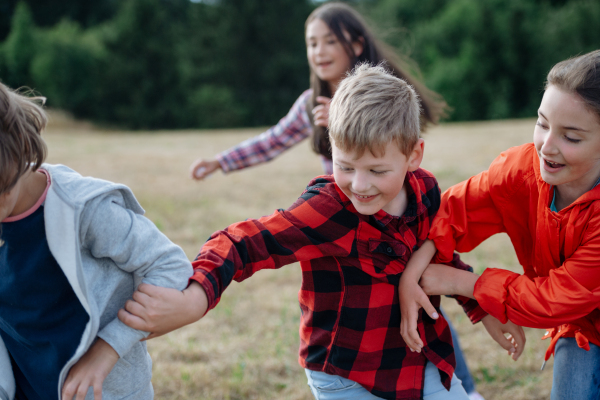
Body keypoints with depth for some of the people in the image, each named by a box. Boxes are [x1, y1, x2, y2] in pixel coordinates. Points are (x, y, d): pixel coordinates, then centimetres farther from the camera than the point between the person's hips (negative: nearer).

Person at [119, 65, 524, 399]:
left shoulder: (426, 192, -8)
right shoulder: (326, 211, -25)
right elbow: (241, 243, -32)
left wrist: (483, 310, 15)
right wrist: (193, 300, -49)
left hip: (424, 363, 5)